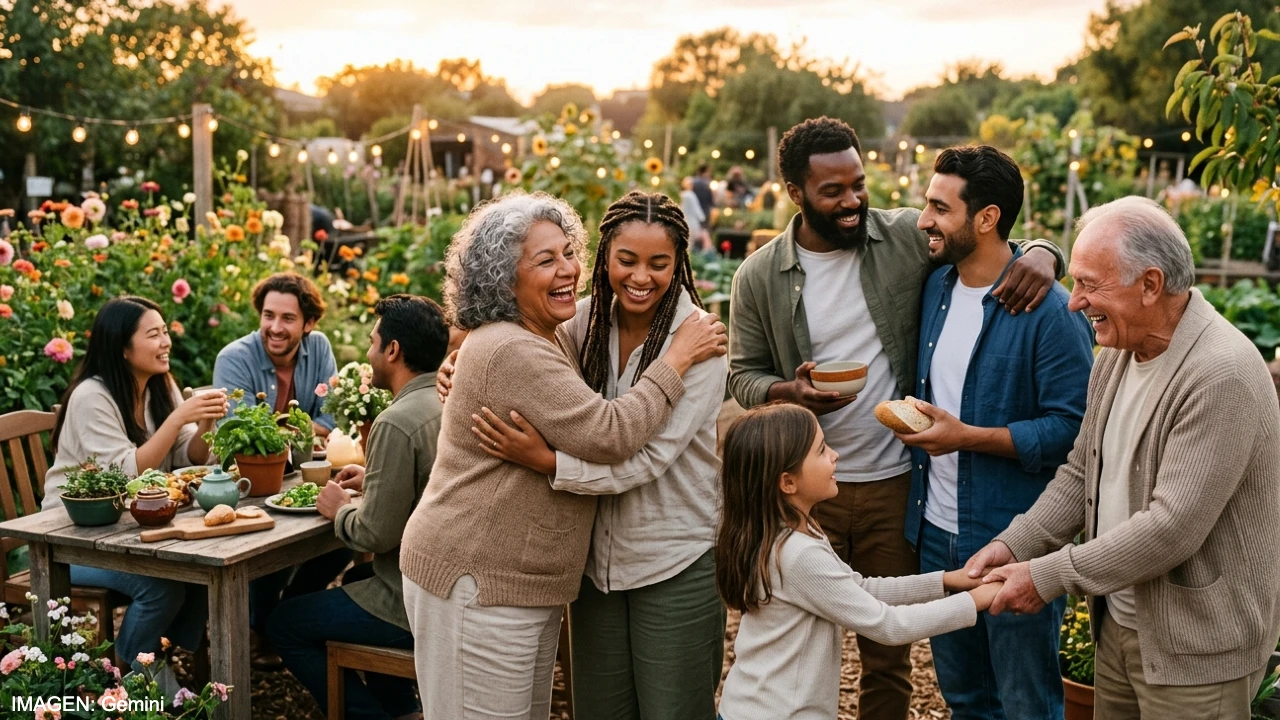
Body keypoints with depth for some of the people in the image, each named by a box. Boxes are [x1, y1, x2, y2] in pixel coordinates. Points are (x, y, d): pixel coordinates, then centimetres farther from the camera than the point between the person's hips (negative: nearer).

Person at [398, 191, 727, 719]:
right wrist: (678, 359, -18)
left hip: (523, 580, 10)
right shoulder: (511, 351, -22)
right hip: (475, 581, -10)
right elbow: (610, 435, -26)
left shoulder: (536, 342, 13)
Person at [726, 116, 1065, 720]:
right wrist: (789, 391, -16)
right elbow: (744, 375, 5)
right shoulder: (758, 277, -1)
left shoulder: (908, 237, -4)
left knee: (890, 648, 13)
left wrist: (1041, 252, -18)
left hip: (895, 485, 0)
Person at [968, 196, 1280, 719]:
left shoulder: (1222, 375, -25)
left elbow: (1172, 529, -27)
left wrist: (1050, 575, -21)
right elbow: (1081, 474, 10)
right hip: (1117, 624, 7)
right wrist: (1013, 545, -4)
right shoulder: (1116, 355, 3)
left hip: (1195, 648, -7)